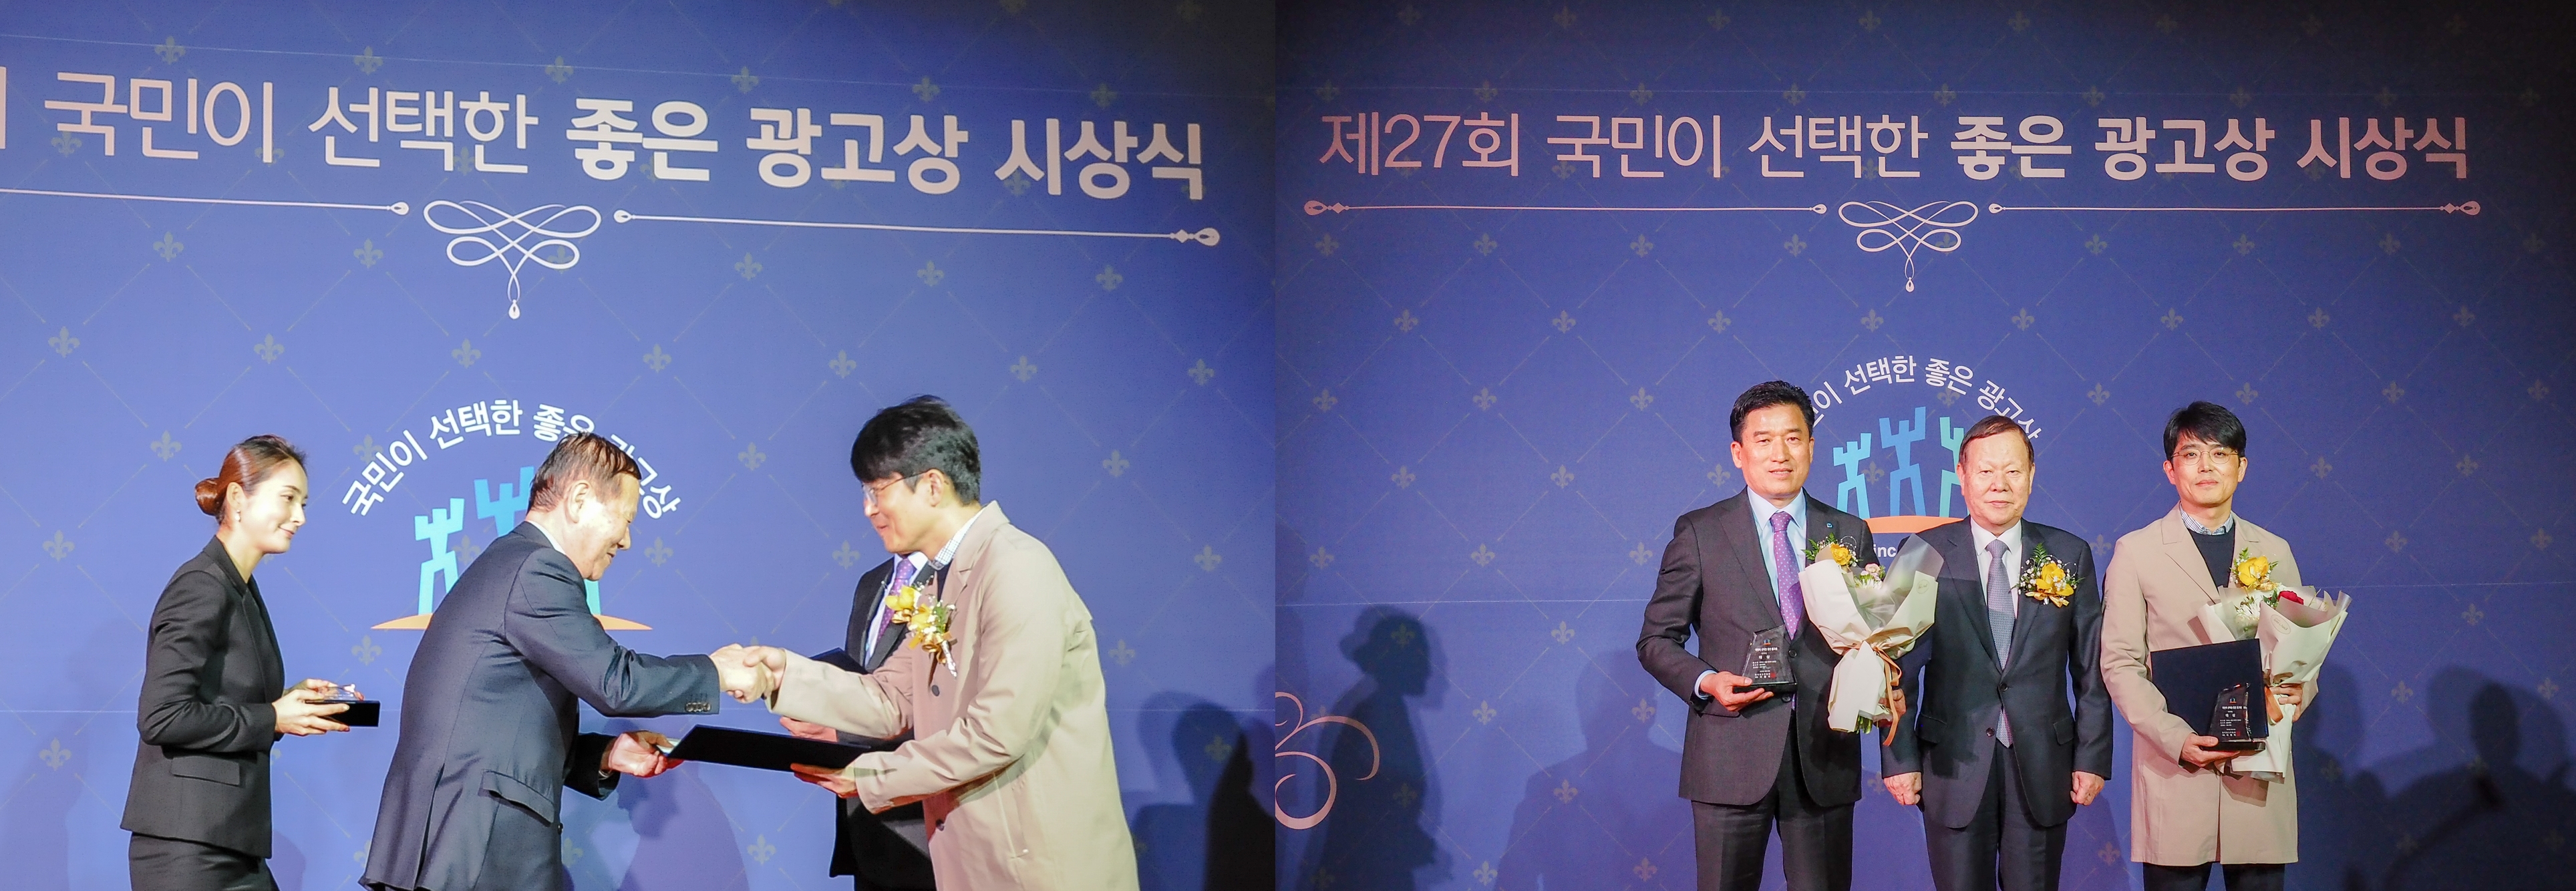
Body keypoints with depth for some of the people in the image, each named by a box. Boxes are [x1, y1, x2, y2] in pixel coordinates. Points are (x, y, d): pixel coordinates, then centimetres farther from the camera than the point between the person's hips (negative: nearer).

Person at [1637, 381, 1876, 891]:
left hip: (1824, 757, 2)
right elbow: (1656, 640, 4)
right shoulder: (1699, 532, 2)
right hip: (1731, 755, -2)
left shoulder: (1850, 534, 11)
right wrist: (1705, 681, -13)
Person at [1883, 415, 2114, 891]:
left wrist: (2093, 758, 1)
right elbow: (1900, 667, 1)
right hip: (1954, 764, -1)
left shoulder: (2071, 556, 5)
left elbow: (2091, 668, 6)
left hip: (2043, 766, 1)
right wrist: (1901, 759, -4)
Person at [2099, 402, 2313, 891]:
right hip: (2175, 775, -3)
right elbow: (2120, 663, -3)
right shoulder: (2136, 552, 1)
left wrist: (2299, 690, -9)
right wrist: (2176, 740, -16)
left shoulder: (2274, 552, 12)